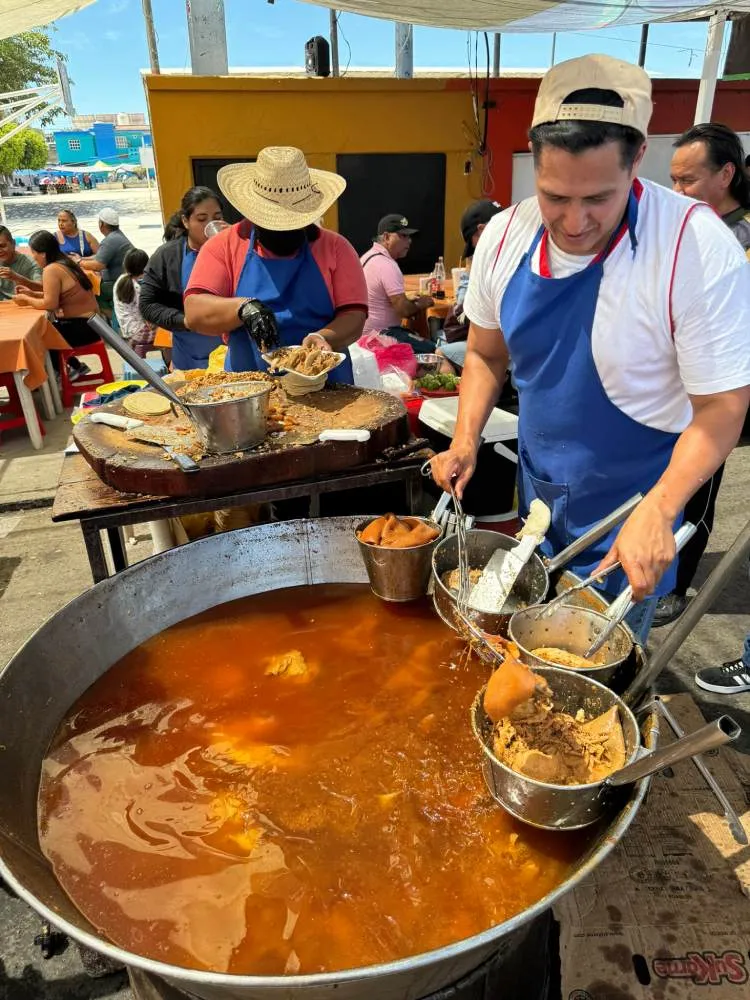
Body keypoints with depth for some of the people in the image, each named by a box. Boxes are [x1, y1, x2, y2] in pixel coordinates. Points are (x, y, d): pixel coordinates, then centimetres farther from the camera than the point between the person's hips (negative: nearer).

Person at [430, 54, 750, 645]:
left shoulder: (700, 251, -24)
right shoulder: (504, 236, -9)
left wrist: (657, 513, -30)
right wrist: (465, 443, -9)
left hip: (627, 521, -4)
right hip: (535, 498, 5)